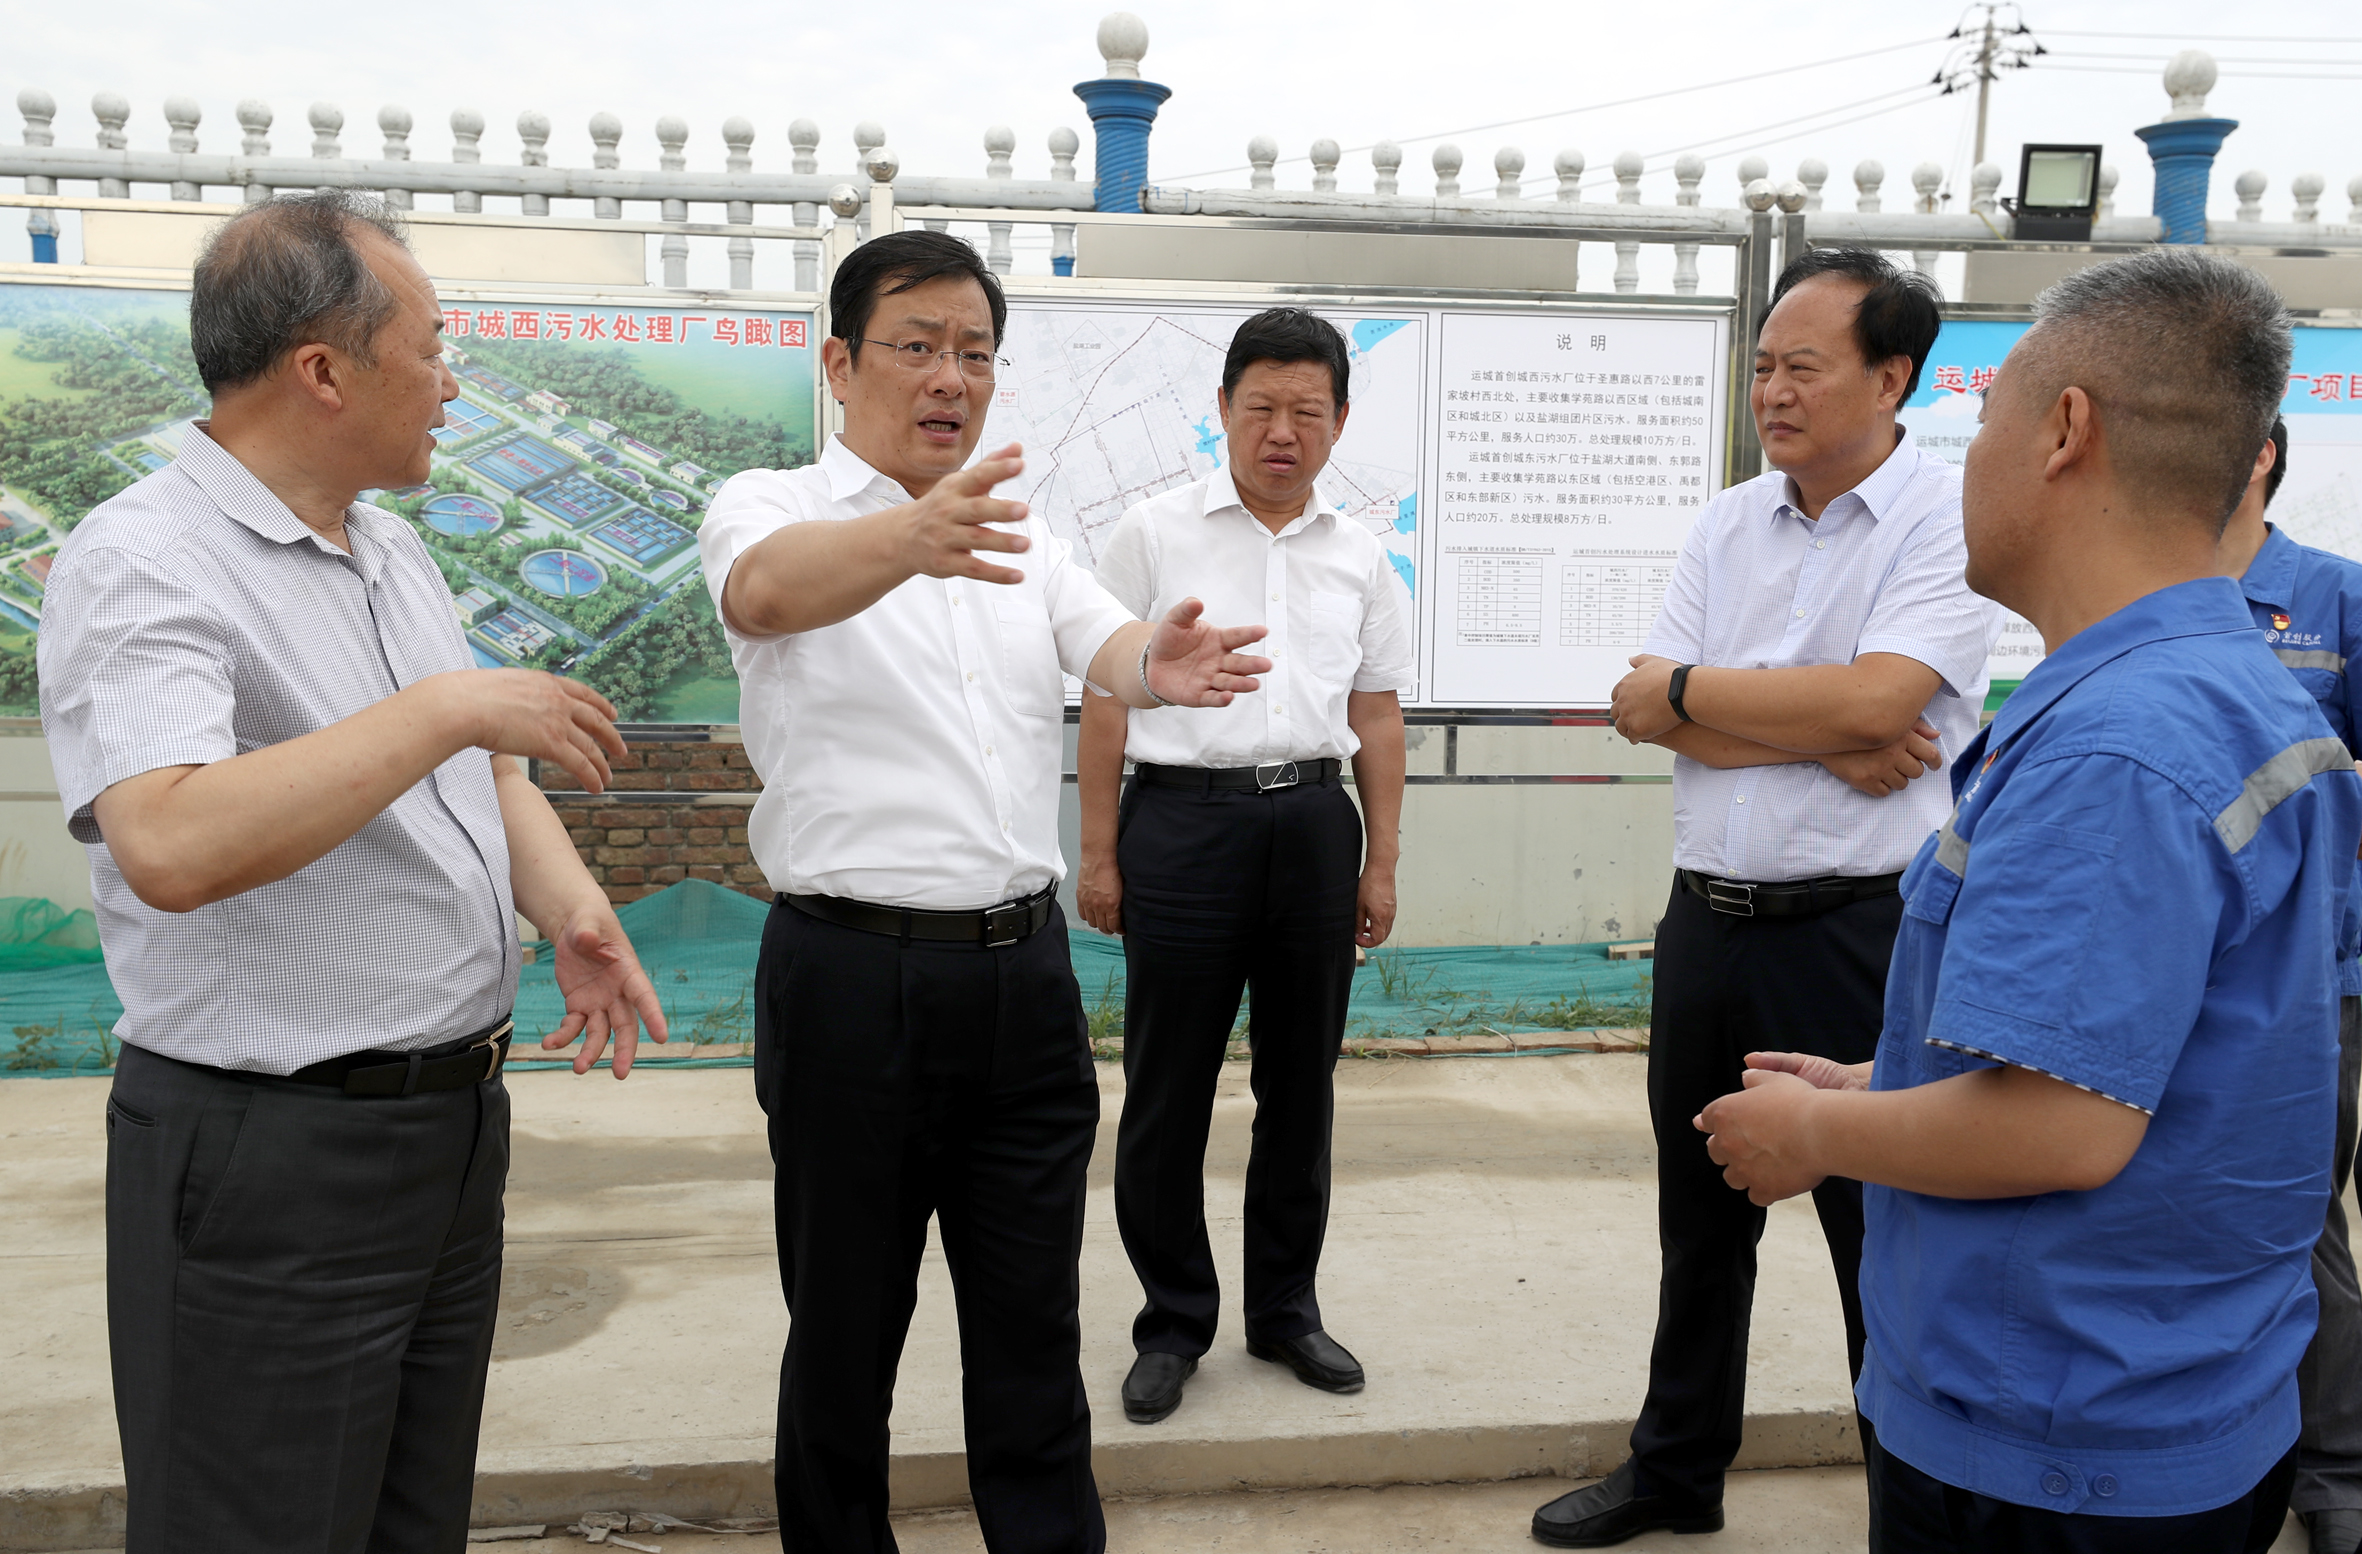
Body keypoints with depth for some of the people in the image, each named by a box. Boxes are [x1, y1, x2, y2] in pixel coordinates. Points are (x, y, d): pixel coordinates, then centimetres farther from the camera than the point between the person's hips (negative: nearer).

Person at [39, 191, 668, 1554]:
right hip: (270, 1163, -8)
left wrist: (569, 903, -1)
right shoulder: (142, 563, -16)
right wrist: (446, 707, -27)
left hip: (456, 1122, 8)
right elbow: (171, 849, -32)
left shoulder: (393, 547, 11)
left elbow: (484, 763, 18)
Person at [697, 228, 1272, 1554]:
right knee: (845, 1333, 11)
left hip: (1024, 973, 4)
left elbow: (1099, 638, -5)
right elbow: (767, 588, -26)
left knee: (1035, 1332, 13)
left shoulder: (1019, 538, 14)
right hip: (851, 979, -4)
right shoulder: (771, 508, -2)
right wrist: (915, 534, -48)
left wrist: (1155, 665, -30)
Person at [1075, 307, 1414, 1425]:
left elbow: (1376, 716, 14)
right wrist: (1098, 852, -3)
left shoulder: (1360, 558, 11)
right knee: (1167, 1091, 3)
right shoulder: (1154, 533, 2)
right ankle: (1173, 1324, 20)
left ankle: (1284, 1308, 29)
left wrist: (1379, 864, 10)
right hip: (1182, 818, -3)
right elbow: (1108, 696, 1)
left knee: (1301, 1083, 12)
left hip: (1312, 821, 3)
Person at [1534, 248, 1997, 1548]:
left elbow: (1873, 702, -23)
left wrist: (1694, 686, -10)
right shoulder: (1728, 523, 9)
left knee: (1885, 1241, 7)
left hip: (1856, 934, -6)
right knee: (1701, 1220, 20)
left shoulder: (1946, 517, -9)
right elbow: (1639, 708, -1)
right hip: (1708, 918, 6)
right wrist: (1820, 739, -13)